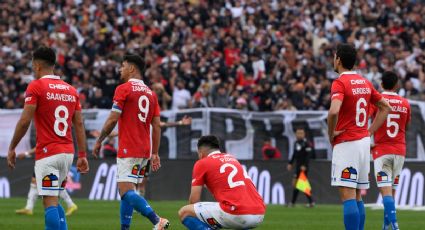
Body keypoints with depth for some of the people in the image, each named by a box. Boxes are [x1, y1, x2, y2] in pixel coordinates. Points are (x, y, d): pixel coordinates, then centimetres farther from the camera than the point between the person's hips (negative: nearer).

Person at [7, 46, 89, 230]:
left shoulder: (36, 87, -6)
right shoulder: (71, 90, 13)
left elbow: (25, 121, -11)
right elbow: (79, 125, 11)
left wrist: (11, 149, -2)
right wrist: (82, 155, 13)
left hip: (47, 152, -6)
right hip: (68, 152, 6)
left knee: (50, 202, -8)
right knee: (54, 200, 18)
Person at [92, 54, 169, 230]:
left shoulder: (123, 89, -7)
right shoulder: (150, 93, 14)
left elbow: (113, 120, -10)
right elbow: (156, 126, 12)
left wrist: (99, 141, 1)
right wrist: (155, 154, 14)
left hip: (128, 149, -8)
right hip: (144, 150, 8)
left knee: (126, 192, -13)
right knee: (127, 191, 14)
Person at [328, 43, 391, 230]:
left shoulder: (340, 83, -13)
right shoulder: (365, 83, 11)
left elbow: (334, 111, -29)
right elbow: (385, 107, 20)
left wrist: (331, 134, -13)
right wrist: (369, 131, 15)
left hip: (346, 144, -8)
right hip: (364, 142, 8)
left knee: (348, 197, -11)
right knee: (357, 197, 13)